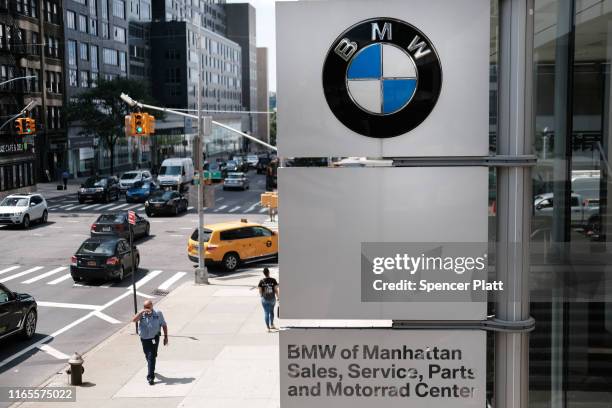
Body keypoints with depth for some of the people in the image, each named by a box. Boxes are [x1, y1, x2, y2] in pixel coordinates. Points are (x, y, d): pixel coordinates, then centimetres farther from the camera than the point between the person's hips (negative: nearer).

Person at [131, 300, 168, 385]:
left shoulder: (158, 313, -7)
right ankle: (151, 370, 45)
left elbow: (164, 325, 1)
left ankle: (150, 377, -8)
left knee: (151, 357, -11)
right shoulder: (141, 314, -4)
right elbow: (134, 320, -22)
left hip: (154, 339, -3)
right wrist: (141, 312, -30)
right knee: (148, 356, 19)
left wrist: (166, 337, 0)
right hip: (144, 339, 3)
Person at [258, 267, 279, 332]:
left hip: (265, 299, -1)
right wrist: (278, 298, 3)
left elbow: (260, 291, -5)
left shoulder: (261, 281, -9)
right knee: (271, 311, 23)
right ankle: (272, 325, 29)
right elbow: (276, 290, -8)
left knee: (266, 313, 6)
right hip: (272, 299, 1)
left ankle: (268, 328, 6)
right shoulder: (273, 280, -9)